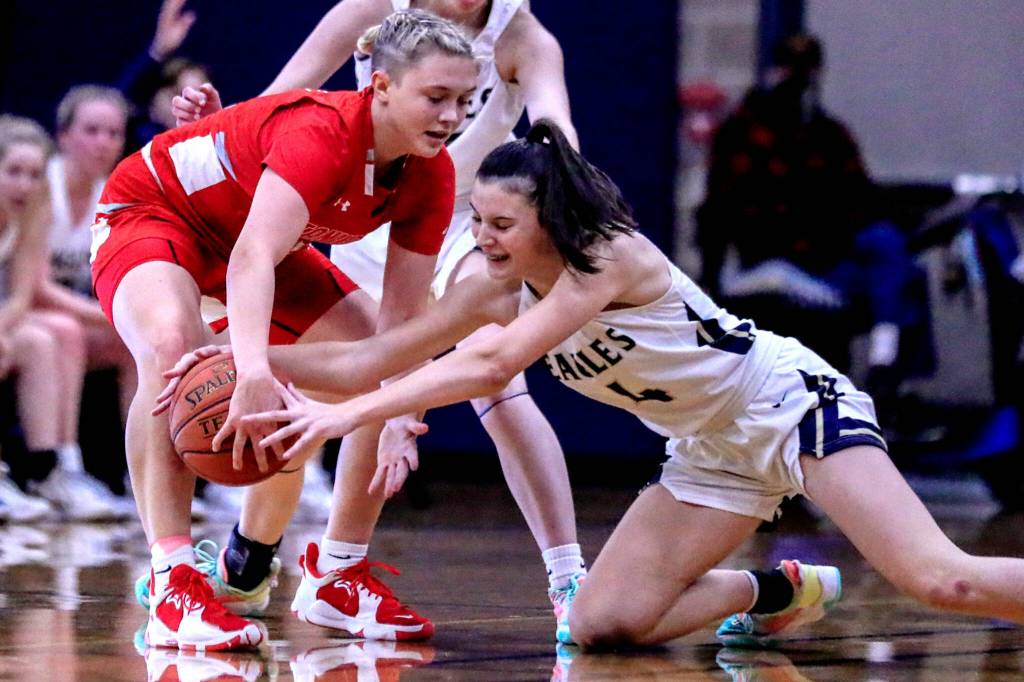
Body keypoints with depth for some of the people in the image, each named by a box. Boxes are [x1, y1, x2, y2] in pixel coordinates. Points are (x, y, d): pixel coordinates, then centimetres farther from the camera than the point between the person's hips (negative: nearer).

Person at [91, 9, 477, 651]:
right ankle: (173, 585, -36)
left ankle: (338, 573, 12)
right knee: (174, 345, -37)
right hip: (152, 208, -8)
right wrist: (254, 370, -67)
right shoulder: (322, 133, -36)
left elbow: (402, 319, -10)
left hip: (267, 239, 8)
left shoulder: (431, 177, -14)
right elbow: (252, 256, -51)